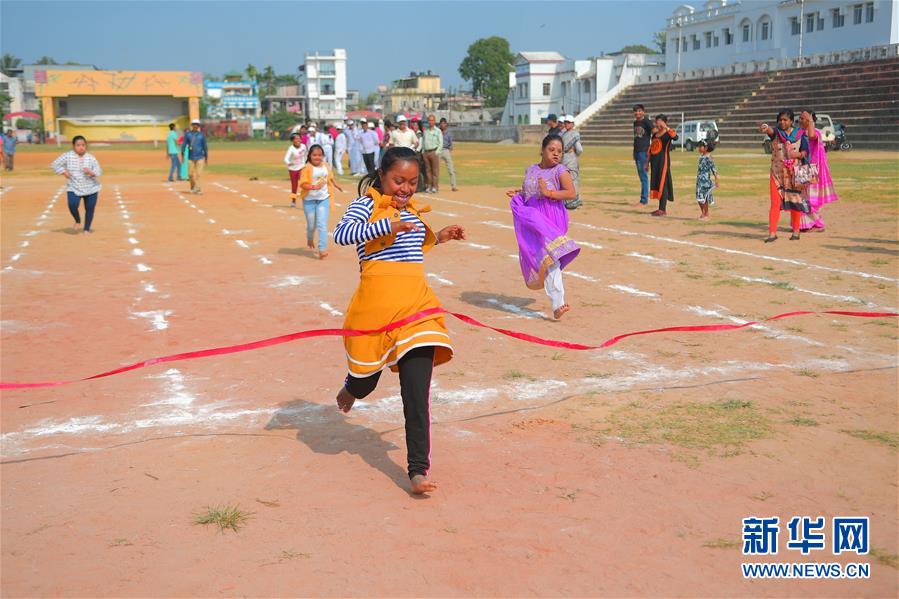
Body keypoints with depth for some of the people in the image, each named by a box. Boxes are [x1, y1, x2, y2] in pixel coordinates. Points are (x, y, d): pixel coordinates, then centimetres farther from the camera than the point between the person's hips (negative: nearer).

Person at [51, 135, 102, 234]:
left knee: (90, 208, 3)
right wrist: (64, 172, -8)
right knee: (73, 205, -21)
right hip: (74, 188, -1)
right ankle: (77, 220, 11)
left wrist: (91, 172, -23)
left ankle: (87, 229, 23)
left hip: (91, 188, 1)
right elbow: (55, 164, 3)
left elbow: (99, 172, -4)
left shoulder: (91, 158, -4)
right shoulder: (68, 156, -5)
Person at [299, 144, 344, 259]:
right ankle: (310, 239, 43)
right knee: (311, 224, 10)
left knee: (322, 224, -8)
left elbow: (330, 177, 23)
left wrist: (336, 185, 35)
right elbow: (302, 184, -18)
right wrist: (313, 187, -34)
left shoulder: (325, 165, 2)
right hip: (309, 199, -2)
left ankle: (322, 249, -9)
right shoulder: (307, 168, -13)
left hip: (323, 199, 2)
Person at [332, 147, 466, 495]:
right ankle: (351, 388, 55)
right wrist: (388, 224, -32)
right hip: (376, 304, -4)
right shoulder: (366, 205, -3)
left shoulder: (412, 210, 18)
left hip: (416, 303, 4)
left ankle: (418, 469, -4)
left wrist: (439, 238, 20)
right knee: (367, 381, 15)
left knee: (417, 390, -6)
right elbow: (341, 235, -24)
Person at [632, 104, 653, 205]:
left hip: (644, 151, -8)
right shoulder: (635, 123, 16)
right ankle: (644, 199, 14)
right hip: (636, 151, 8)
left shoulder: (647, 122, -7)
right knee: (641, 176, 10)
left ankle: (644, 199, -7)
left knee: (644, 175, -8)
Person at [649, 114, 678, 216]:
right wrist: (648, 162, 20)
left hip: (664, 160, -8)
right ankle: (660, 208, 17)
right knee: (656, 183, 9)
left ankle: (662, 209, -5)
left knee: (662, 183, -7)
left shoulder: (668, 132, -7)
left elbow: (675, 137, -30)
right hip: (655, 161, 8)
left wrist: (666, 128, -39)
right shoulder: (655, 133, 14)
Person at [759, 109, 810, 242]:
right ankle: (772, 233, -3)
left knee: (795, 202, 8)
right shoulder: (776, 133, -2)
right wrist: (765, 128, -50)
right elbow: (770, 131, -26)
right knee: (775, 203, -4)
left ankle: (796, 231, 20)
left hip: (794, 173, 0)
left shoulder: (800, 134, 0)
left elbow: (805, 152, 1)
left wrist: (797, 154, -21)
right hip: (777, 173, 0)